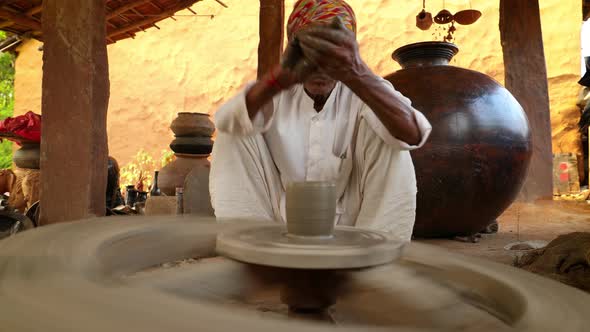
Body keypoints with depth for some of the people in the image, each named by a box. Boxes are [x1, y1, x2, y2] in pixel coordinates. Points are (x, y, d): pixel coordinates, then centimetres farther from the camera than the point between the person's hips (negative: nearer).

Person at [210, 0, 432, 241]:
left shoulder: (363, 92, -10)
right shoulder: (276, 93, -6)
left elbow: (412, 134, -33)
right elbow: (226, 120, -30)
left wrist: (356, 75, -50)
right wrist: (282, 77, -50)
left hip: (348, 226, 0)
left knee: (391, 135, -21)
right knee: (235, 131, -16)